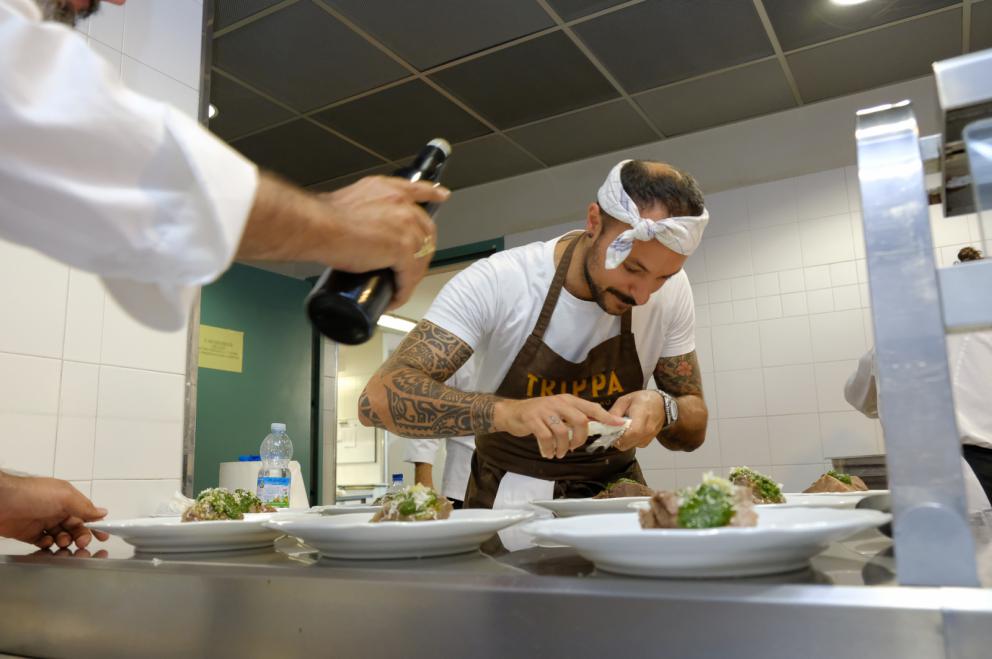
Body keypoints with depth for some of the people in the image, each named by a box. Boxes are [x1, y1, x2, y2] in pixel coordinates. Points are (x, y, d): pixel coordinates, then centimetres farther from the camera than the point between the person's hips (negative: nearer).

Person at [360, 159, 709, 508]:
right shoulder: (496, 282, -20)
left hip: (613, 497, 3)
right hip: (508, 501, -2)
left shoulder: (673, 290, -10)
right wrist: (504, 410, -42)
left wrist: (663, 409, -24)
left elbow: (694, 428, -2)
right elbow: (378, 398, -27)